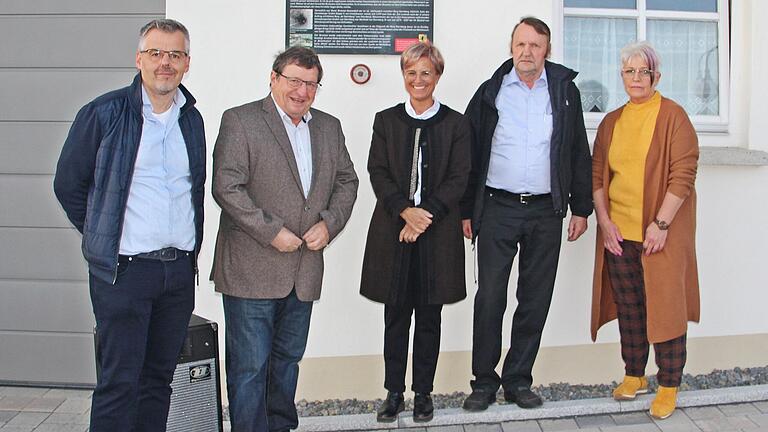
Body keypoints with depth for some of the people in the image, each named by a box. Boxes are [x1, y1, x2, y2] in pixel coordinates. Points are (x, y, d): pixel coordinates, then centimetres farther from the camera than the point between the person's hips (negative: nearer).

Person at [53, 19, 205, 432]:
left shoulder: (192, 119, 10)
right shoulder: (104, 112, -4)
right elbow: (68, 184, 3)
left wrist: (189, 247, 14)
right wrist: (103, 237, 6)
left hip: (180, 269, 5)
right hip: (125, 269, -4)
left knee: (159, 378, 12)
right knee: (119, 381, -2)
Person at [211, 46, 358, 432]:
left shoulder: (329, 127, 12)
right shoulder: (240, 121, -6)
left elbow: (347, 181, 16)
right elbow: (226, 186, -14)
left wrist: (329, 224, -2)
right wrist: (272, 232, -17)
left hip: (303, 270, 6)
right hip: (251, 267, -6)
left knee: (288, 358, 18)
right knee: (249, 365, 0)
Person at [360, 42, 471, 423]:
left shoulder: (455, 124, 5)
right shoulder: (386, 120, 8)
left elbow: (458, 179, -2)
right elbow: (378, 173, 0)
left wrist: (425, 214, -14)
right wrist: (405, 210, -15)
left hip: (438, 232, -1)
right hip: (393, 230, 1)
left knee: (429, 316, 7)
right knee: (396, 315, 6)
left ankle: (423, 392, 19)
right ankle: (394, 391, 17)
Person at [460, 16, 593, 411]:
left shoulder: (565, 91, 7)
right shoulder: (491, 92, 3)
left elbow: (579, 154, 9)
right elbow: (472, 154, 4)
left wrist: (581, 208, 5)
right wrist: (466, 211, 1)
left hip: (546, 211, 2)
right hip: (497, 208, -1)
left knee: (536, 300, 7)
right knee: (490, 297, -1)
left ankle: (518, 379, 19)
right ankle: (484, 381, 11)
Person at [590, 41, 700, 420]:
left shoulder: (673, 116, -4)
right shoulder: (611, 122, 11)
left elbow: (683, 173, -10)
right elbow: (597, 174, 11)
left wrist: (661, 224, -16)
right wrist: (604, 221, -1)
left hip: (661, 233, -4)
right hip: (618, 232, 5)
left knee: (665, 307, 1)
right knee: (628, 306, 12)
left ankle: (669, 386, 13)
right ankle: (634, 375, 26)